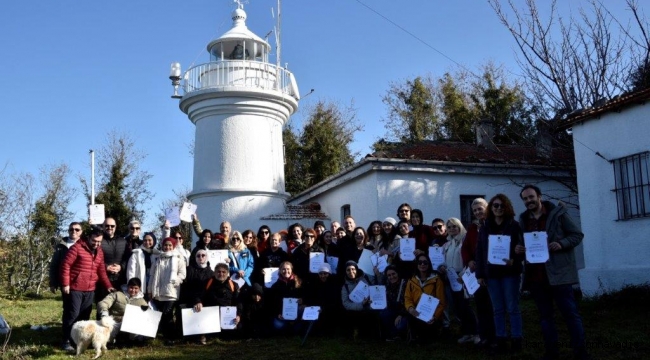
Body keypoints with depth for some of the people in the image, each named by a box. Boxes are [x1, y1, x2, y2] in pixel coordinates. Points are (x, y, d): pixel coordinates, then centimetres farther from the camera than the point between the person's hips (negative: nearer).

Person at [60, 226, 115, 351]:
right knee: (72, 315, -4)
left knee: (85, 316, 9)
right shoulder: (77, 248, -7)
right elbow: (66, 265, -9)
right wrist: (65, 284, -14)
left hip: (90, 290, 6)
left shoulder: (99, 252, 13)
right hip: (75, 288, -6)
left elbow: (101, 271, 16)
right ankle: (66, 341, 5)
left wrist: (108, 286, 4)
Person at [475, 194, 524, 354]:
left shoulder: (514, 226, -1)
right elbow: (479, 252, 8)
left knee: (512, 308, 2)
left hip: (510, 272, -4)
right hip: (492, 273, 4)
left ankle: (516, 340, 9)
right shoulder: (485, 228, 9)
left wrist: (514, 260, -24)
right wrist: (480, 273, 3)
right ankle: (501, 341, 14)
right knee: (498, 309, 9)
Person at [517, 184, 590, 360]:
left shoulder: (558, 213, -2)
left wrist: (561, 244, -19)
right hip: (535, 275, 5)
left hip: (558, 272, -5)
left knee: (570, 313, -1)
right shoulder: (524, 220, 10)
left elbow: (577, 234, -1)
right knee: (545, 316, 12)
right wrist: (519, 249, -4)